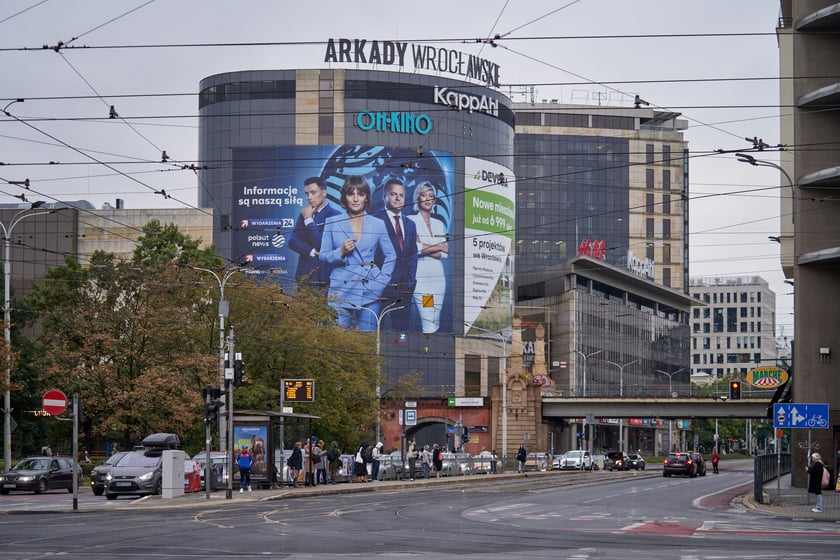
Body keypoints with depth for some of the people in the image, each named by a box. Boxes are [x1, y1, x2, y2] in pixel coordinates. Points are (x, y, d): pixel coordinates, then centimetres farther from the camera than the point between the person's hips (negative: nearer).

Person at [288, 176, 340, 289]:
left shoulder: (335, 216, -7)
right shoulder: (303, 215, 13)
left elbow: (322, 245, -15)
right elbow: (292, 242, 4)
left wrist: (308, 220, -11)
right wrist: (312, 252, -12)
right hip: (303, 275, 5)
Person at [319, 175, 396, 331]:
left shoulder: (377, 224, 8)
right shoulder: (332, 223, 6)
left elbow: (391, 256, 15)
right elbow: (323, 256, 7)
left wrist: (382, 281, 3)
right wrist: (341, 252, -11)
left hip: (370, 292, 1)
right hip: (341, 290, -1)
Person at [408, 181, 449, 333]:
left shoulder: (439, 224, 17)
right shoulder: (411, 221, 1)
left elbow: (445, 253, 8)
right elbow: (414, 248, -11)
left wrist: (425, 249, -7)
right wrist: (439, 247, -1)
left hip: (438, 275, 6)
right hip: (420, 275, -6)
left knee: (435, 323, 4)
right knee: (428, 324, -14)